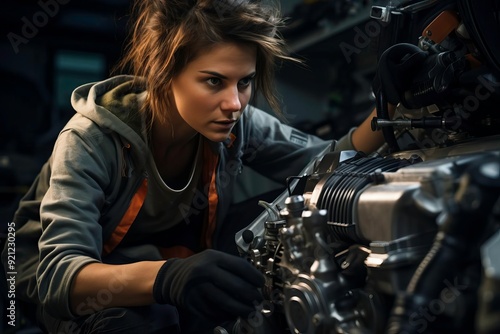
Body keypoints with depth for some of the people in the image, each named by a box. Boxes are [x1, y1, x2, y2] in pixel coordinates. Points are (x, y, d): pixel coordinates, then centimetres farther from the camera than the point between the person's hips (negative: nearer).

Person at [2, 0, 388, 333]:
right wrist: (164, 276, -59)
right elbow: (60, 273, -38)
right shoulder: (93, 139, -29)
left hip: (176, 264, 4)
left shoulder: (237, 125, -17)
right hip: (64, 285, -4)